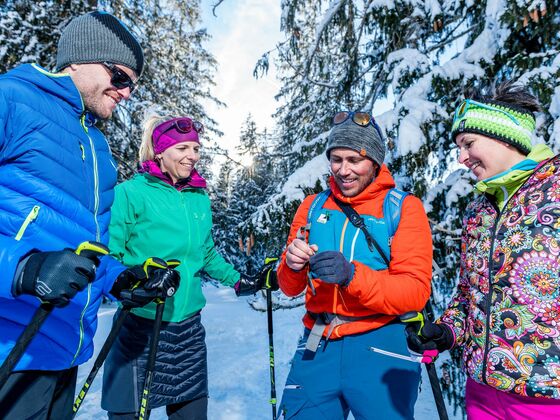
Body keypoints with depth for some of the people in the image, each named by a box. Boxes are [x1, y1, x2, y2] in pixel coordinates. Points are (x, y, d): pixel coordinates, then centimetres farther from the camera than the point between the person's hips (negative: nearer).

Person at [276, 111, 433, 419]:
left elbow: (416, 292, -11)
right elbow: (290, 287, 8)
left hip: (380, 345, -2)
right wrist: (293, 266, -15)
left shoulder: (404, 207, -4)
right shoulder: (313, 206, 6)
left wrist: (351, 275, -26)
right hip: (317, 346, 3)